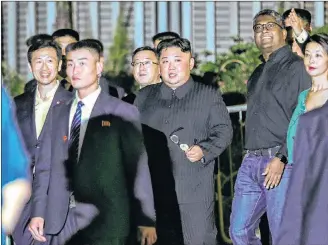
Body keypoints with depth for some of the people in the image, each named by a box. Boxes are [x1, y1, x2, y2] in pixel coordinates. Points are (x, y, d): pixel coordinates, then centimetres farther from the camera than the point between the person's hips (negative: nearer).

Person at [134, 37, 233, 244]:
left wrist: (204, 151, -15)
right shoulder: (144, 97, 16)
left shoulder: (209, 96, 7)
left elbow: (223, 131, 2)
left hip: (195, 190, -3)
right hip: (153, 188, 3)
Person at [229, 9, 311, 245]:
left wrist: (281, 159, -18)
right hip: (251, 163, 8)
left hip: (281, 164, -8)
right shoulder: (257, 74, 21)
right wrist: (251, 157, 14)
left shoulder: (296, 67, -4)